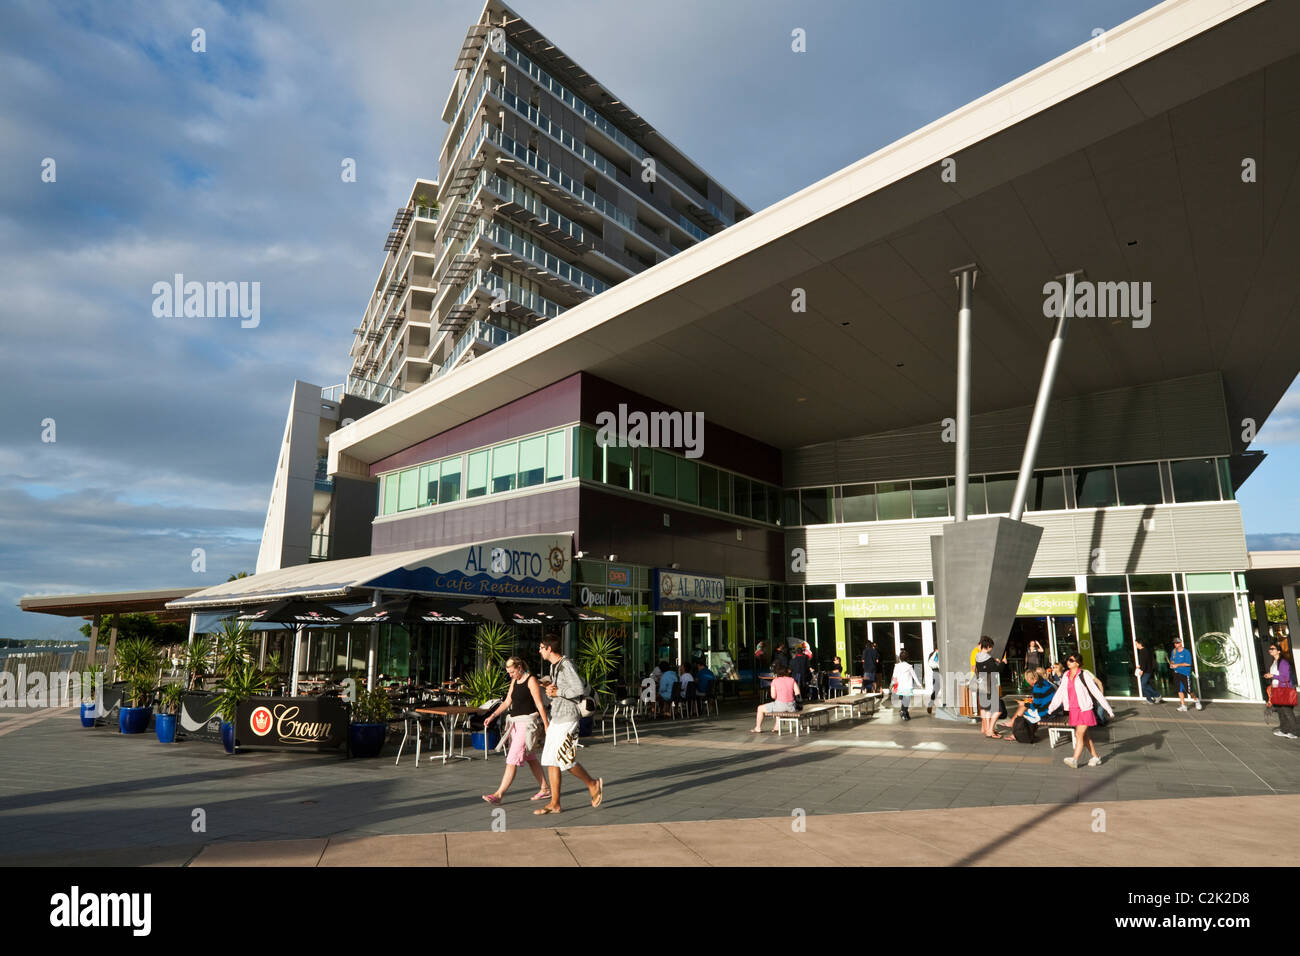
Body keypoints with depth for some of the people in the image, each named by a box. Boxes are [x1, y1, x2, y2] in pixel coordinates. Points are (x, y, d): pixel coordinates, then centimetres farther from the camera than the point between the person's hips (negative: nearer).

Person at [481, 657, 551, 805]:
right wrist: (492, 716, 3)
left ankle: (499, 794, -6)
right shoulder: (514, 681, 13)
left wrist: (546, 725, -13)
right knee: (529, 758, 14)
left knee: (513, 759, -9)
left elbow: (540, 705, -13)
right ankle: (545, 789, 23)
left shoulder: (531, 680, -11)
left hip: (527, 722, -9)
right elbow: (507, 702, 14)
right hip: (516, 723, 9)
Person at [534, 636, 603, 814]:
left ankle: (593, 784, 12)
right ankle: (554, 803, 11)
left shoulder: (566, 665, -15)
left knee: (565, 759, -9)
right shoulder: (554, 666, 15)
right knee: (551, 761, 6)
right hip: (555, 719, 9)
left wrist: (557, 692, -15)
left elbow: (579, 688, -24)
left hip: (567, 719, -9)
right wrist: (550, 688, 3)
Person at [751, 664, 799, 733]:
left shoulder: (775, 681, -3)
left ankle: (758, 728, 29)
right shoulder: (791, 680, 6)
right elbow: (797, 692, 1)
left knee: (760, 708, 17)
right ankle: (776, 727, 43)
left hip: (781, 705, -5)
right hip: (791, 706, 5)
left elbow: (773, 696, -9)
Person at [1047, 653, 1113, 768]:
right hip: (1073, 710, 6)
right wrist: (1051, 707, 11)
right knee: (1085, 735, 13)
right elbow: (1060, 692, 14)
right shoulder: (1066, 676, 9)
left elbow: (1096, 692, -7)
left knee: (1079, 735, -8)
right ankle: (1096, 757, 26)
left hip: (1084, 709, -6)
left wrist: (1109, 710, -5)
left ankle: (1075, 760, -10)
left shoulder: (1084, 675, -9)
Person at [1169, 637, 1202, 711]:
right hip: (1176, 673, 6)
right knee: (1179, 689, 4)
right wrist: (1171, 663, 1)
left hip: (1185, 674, -5)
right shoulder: (1174, 651, 9)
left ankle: (1196, 700, 28)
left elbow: (1188, 663, -16)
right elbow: (1171, 659, 22)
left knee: (1188, 690, -1)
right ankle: (1183, 705, 10)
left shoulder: (1186, 652, -11)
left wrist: (1177, 665, -19)